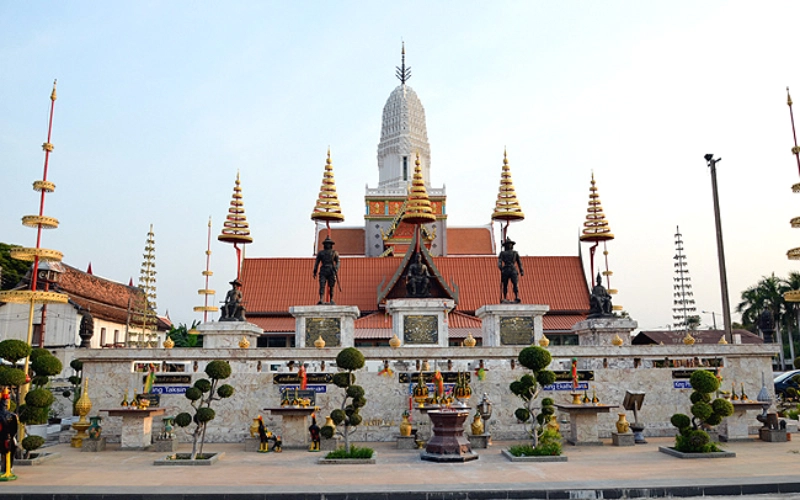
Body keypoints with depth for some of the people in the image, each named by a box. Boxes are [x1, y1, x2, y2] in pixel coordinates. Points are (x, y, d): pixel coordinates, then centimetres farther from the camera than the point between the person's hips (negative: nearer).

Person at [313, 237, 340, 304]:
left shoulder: (334, 252, 10)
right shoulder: (320, 253, 14)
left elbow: (337, 262, 1)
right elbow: (316, 262, 12)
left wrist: (336, 269, -17)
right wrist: (315, 272, 4)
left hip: (331, 272, 0)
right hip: (323, 272, 0)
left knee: (331, 286, 0)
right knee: (322, 286, -13)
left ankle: (331, 300, 13)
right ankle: (321, 300, -23)